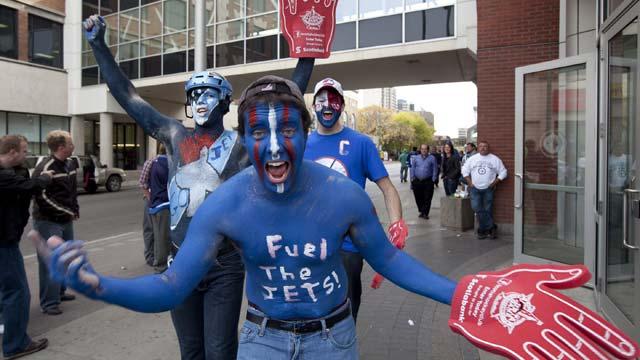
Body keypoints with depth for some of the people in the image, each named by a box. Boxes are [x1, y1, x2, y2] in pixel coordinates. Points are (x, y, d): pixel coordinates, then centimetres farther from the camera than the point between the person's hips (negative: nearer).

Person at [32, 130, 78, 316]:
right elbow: (42, 196, -19)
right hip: (48, 222, -8)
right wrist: (67, 212, -15)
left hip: (66, 221, 8)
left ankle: (59, 292, 33)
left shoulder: (70, 164, 8)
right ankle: (49, 302, 3)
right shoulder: (45, 168, -17)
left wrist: (75, 209, 5)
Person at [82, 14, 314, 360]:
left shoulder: (242, 143, -4)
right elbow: (126, 95, 7)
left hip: (225, 263, -3)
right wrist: (99, 45, 7)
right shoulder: (175, 136, 3)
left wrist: (307, 58, -11)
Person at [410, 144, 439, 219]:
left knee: (427, 199, -3)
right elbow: (412, 169, 10)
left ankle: (425, 213, 4)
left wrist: (433, 179, -6)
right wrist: (412, 179, 3)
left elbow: (435, 169, 1)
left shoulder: (432, 158, 2)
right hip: (417, 181, 3)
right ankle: (421, 211, 25)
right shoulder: (415, 158, 9)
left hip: (428, 182, -2)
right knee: (418, 198, 8)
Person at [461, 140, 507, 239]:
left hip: (488, 189, -1)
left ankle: (482, 230, 12)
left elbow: (503, 172, 4)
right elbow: (465, 170, 9)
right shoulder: (472, 159, 5)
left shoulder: (495, 159, 2)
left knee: (488, 210, 0)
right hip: (475, 188, 1)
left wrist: (495, 182, -5)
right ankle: (492, 227, 2)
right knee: (476, 208, -10)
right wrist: (469, 182, 0)